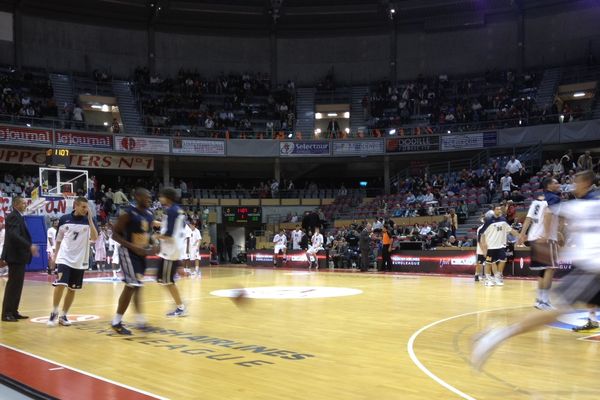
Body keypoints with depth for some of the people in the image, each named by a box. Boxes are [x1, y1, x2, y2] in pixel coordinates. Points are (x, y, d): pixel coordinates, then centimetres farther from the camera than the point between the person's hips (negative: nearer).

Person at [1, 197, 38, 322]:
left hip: (19, 256, 10)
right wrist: (30, 246, -28)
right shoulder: (13, 216, -13)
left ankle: (13, 311, 17)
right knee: (13, 284, -7)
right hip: (15, 256, -10)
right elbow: (14, 235, -26)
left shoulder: (18, 217, 17)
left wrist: (29, 248, 16)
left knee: (17, 284, 12)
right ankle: (6, 313, -2)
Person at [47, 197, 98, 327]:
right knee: (60, 285, -15)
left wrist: (90, 219, -22)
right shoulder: (64, 219, -1)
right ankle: (54, 313, 3)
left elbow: (94, 238, -18)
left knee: (72, 289, 7)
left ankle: (63, 315, 20)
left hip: (79, 260, 2)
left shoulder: (88, 221, -2)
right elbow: (59, 239, 11)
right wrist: (55, 255, 12)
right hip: (64, 258, -1)